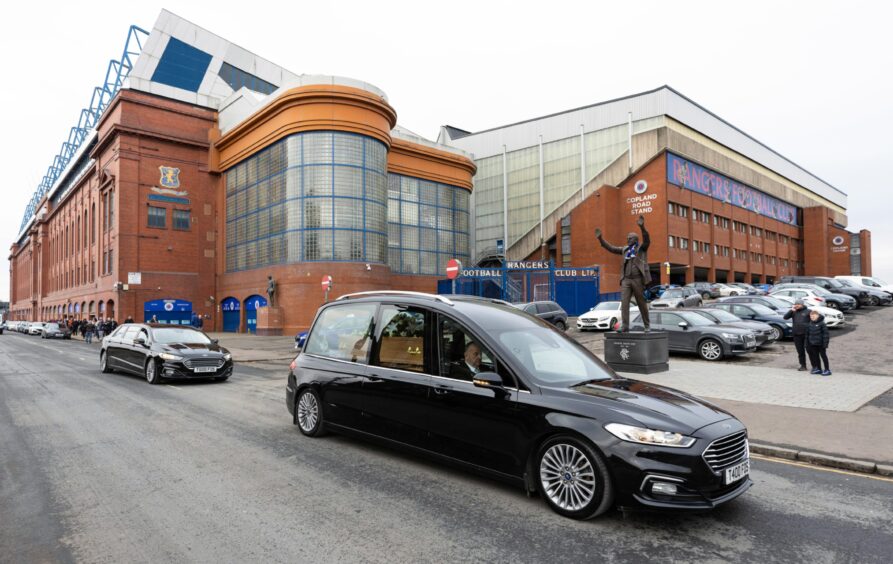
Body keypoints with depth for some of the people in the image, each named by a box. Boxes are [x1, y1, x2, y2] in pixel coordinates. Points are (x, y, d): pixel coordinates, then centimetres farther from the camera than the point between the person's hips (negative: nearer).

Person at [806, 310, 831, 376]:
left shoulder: (822, 324, -11)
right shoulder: (809, 325, 5)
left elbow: (825, 334, -11)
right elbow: (807, 335, 11)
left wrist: (825, 344, -15)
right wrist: (807, 344, 10)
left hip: (820, 344, -5)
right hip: (813, 344, 5)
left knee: (823, 356, 3)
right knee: (816, 356, 11)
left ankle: (827, 370, 12)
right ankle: (818, 369, 21)